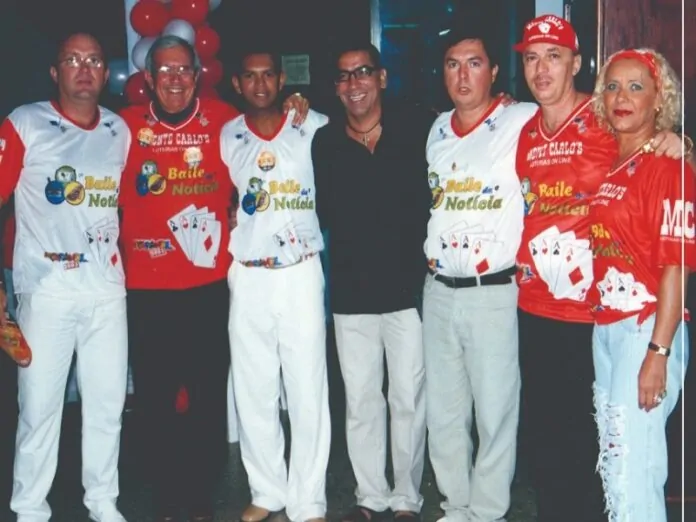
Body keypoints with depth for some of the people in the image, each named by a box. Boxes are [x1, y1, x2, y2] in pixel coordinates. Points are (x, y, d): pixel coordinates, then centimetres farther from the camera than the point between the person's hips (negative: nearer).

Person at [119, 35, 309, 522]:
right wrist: (122, 243, 2)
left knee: (209, 392, 7)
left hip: (209, 281, 0)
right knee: (155, 395, 7)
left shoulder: (224, 120, 2)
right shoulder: (127, 125, 1)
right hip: (146, 285, 0)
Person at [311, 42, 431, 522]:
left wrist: (430, 256, -10)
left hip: (408, 287, -3)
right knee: (360, 401, 12)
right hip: (350, 292, 3)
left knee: (409, 399, 6)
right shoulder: (325, 142, 3)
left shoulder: (419, 128, -7)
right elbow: (324, 213, 10)